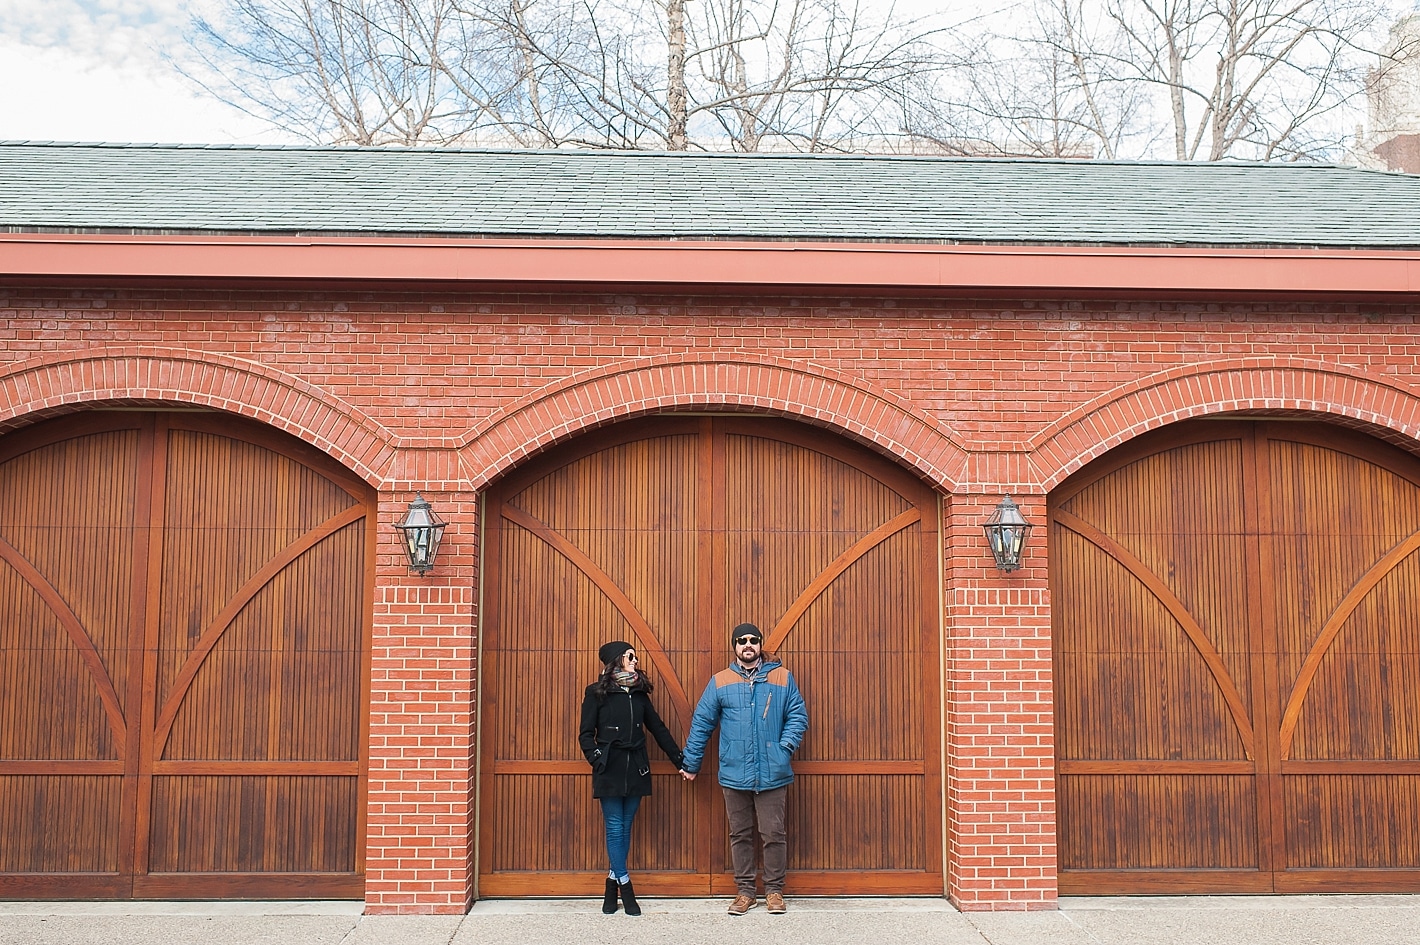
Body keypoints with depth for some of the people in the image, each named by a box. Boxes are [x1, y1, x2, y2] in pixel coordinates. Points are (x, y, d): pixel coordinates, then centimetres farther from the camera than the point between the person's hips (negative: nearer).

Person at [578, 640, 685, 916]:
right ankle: (625, 888, 3)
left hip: (636, 769, 4)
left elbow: (658, 728, 15)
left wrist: (680, 759, 12)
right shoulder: (597, 693, -1)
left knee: (625, 829, 6)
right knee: (615, 828, -3)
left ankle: (613, 884, 15)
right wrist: (598, 760, -14)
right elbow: (586, 734, 0)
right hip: (610, 771, -4)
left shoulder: (639, 692, 12)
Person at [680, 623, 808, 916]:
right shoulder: (719, 681, 6)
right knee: (740, 835, 10)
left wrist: (785, 747, -11)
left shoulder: (782, 678, 4)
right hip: (734, 774, 1)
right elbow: (701, 724, 8)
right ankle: (745, 891, 21)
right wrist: (691, 764, 9)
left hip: (772, 774, -1)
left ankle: (774, 891, 17)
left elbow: (798, 716, 3)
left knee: (773, 834, 3)